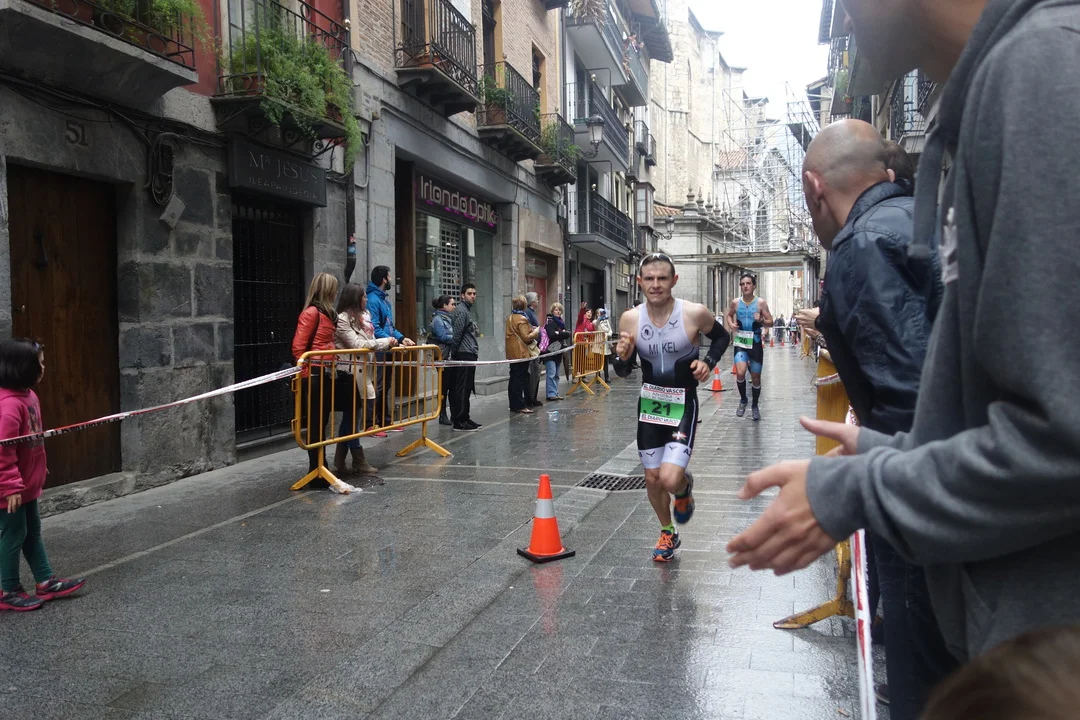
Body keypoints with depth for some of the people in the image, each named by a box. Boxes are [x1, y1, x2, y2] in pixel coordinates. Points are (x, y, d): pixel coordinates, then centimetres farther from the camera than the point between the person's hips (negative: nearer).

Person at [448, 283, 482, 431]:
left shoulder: (469, 311, 21)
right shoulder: (461, 311, -11)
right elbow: (457, 334, -15)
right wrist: (455, 352, -10)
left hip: (470, 355, 10)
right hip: (464, 355, -10)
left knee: (467, 388, 12)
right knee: (462, 388, -8)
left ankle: (464, 418, 18)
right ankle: (459, 421, -6)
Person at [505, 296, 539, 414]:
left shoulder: (510, 317, 11)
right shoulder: (522, 319, -15)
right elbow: (526, 337, -17)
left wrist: (530, 329, 20)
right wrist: (536, 332, -2)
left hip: (512, 353, 9)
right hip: (521, 353, -9)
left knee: (514, 378, 12)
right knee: (520, 379, -6)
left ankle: (513, 404, 18)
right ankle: (519, 406, -5)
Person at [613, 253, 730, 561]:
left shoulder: (694, 313, -16)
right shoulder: (630, 319, -9)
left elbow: (722, 336, 6)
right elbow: (623, 372, 0)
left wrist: (708, 362, -11)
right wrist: (622, 357, -22)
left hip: (683, 405, -3)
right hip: (649, 404, 3)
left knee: (670, 479, -17)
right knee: (652, 479, 11)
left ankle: (685, 488, 22)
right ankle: (667, 533, 39)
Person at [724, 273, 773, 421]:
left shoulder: (761, 303, -6)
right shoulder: (735, 302, -1)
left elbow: (770, 323, -2)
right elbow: (727, 315, 18)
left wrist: (761, 321, -23)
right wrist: (731, 325, -2)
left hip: (755, 344, 0)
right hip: (740, 343, 0)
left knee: (756, 377, 10)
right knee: (740, 373, -20)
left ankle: (755, 406, 31)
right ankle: (743, 400, 6)